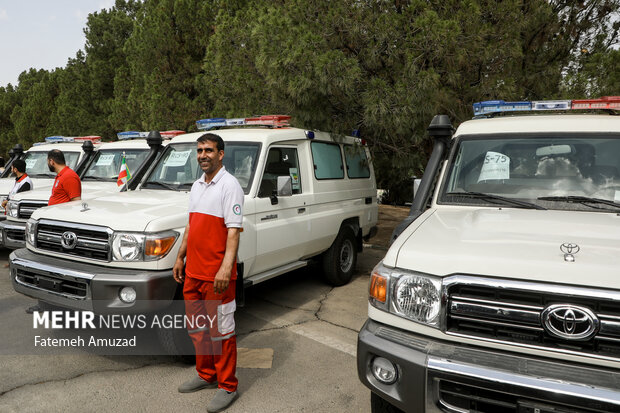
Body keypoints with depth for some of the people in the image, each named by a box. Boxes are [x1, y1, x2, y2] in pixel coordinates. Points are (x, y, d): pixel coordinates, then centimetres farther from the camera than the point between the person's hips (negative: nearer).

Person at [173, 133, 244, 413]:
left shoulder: (229, 185, -11)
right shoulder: (197, 186, 15)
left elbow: (234, 230, -18)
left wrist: (226, 268, -25)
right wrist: (180, 258, 19)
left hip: (217, 274, -8)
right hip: (193, 272, 9)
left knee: (221, 331, 1)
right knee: (197, 328, 18)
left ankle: (227, 387, 14)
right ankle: (206, 376, 35)